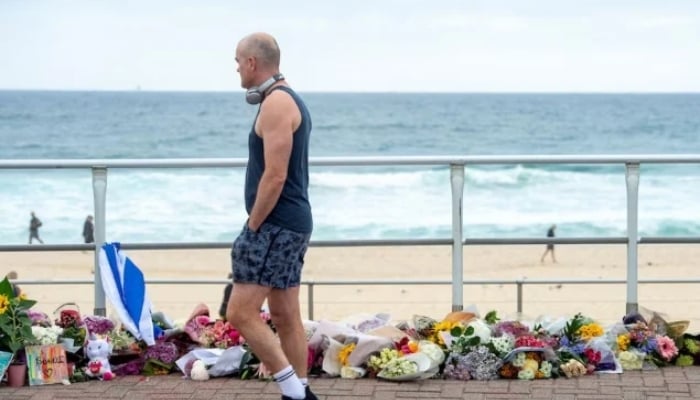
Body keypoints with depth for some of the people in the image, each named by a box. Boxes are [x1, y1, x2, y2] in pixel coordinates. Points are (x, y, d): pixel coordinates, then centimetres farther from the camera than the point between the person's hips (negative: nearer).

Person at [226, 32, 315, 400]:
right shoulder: (289, 100, 17)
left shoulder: (276, 104, -15)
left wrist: (252, 227, -15)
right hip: (292, 224, 11)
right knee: (285, 316, 12)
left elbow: (275, 176, -22)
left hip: (276, 225, -11)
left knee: (240, 313, -10)